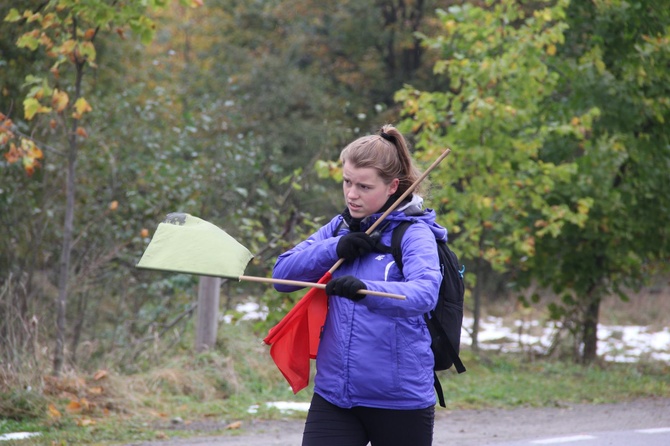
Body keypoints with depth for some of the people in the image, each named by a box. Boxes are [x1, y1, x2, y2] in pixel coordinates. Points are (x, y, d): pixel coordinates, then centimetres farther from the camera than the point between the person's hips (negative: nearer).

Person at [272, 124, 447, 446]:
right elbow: (282, 273, 5)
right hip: (333, 395, 4)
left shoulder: (415, 233, -8)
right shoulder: (339, 228, 11)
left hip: (400, 400, -4)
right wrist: (336, 249, -12)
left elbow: (424, 293, -27)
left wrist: (364, 290, -45)